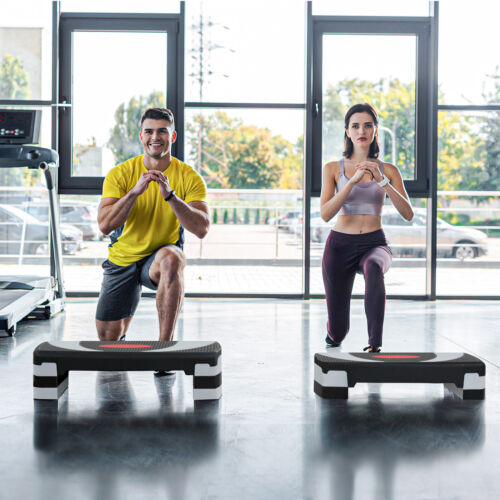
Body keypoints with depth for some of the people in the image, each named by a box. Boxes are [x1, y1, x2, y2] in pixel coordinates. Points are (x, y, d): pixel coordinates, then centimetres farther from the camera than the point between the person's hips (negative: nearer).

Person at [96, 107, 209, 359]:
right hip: (122, 260, 2)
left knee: (171, 258, -40)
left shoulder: (189, 177, -12)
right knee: (108, 338, 5)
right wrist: (136, 190, -33)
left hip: (160, 256, -2)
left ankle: (166, 342, -30)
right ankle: (123, 334, 46)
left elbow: (201, 229, -23)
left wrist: (170, 195, -34)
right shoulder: (120, 174, -11)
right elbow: (105, 225, -22)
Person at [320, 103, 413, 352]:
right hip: (340, 245, 0)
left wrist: (382, 181, -19)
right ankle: (334, 333, 43)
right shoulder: (333, 168, 1)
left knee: (373, 267, -41)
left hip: (374, 244, 0)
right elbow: (325, 214, -12)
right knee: (337, 333, 3)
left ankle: (375, 344, -40)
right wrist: (353, 181, -21)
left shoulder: (388, 170, 4)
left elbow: (408, 214, -7)